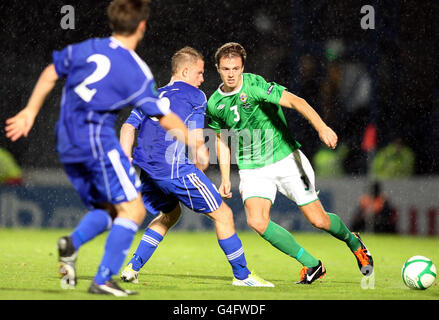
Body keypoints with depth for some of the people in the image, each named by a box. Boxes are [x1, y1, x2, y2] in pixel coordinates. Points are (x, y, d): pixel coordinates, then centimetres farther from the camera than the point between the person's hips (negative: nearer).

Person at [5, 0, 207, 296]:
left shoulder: (86, 49, 8)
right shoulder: (137, 72, -7)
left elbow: (49, 75, 19)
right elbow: (166, 118, -2)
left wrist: (30, 112, 30)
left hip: (67, 145, 7)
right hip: (97, 139, -7)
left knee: (106, 208, 15)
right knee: (132, 207, -2)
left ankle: (73, 241, -15)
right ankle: (103, 279, -12)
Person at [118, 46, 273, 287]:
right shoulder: (194, 96, 5)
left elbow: (128, 127, 12)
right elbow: (196, 140, -4)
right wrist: (199, 170, 9)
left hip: (146, 169, 7)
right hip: (175, 167, -7)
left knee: (169, 214, 30)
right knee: (222, 214, 3)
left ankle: (132, 267, 19)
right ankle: (242, 275, 5)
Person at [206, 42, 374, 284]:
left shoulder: (255, 85, -16)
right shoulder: (214, 104, 0)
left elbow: (294, 101, -26)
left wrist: (322, 128, -40)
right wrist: (225, 178, 10)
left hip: (286, 159, -3)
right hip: (253, 170, 3)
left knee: (318, 220, -3)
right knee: (257, 221, -21)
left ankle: (353, 241, 33)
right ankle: (312, 266, -6)